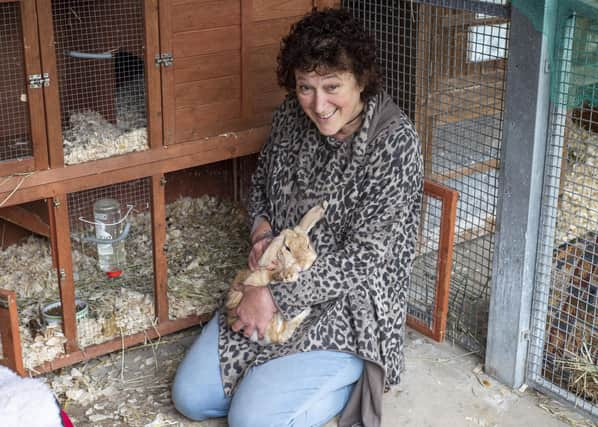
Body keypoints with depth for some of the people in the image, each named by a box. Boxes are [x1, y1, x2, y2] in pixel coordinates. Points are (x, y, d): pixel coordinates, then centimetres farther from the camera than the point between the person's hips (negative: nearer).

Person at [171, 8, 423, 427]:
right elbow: (261, 183, 17)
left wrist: (275, 296, -22)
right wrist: (262, 230, -5)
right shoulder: (291, 117, -3)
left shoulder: (394, 141, -21)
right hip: (276, 286, 6)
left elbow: (364, 258, -23)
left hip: (349, 306, -6)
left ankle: (349, 376, 7)